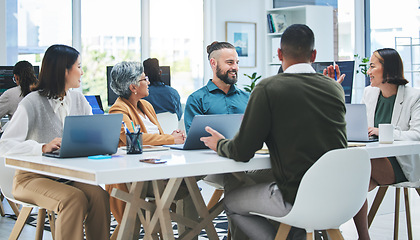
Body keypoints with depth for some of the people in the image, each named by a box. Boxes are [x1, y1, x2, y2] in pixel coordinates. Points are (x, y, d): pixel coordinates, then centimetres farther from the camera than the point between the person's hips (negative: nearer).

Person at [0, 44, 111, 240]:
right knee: (74, 199, -33)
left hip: (67, 176, 5)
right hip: (32, 178, -5)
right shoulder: (32, 103, -12)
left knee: (99, 194, -26)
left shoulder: (78, 99, 9)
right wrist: (43, 148, -35)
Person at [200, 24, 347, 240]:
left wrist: (219, 144, 13)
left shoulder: (268, 88, -10)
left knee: (231, 202, 17)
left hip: (298, 198, -6)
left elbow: (242, 153, -9)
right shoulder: (335, 88, 5)